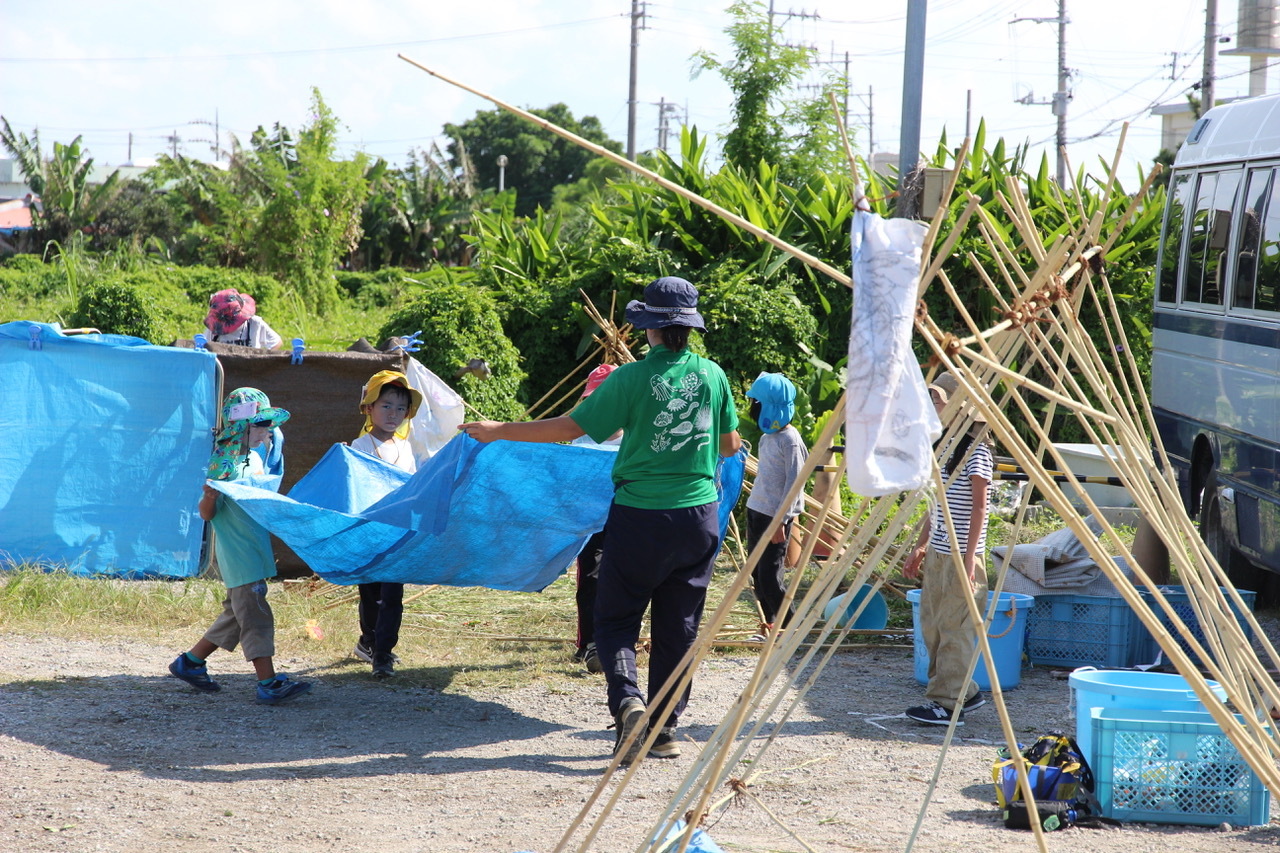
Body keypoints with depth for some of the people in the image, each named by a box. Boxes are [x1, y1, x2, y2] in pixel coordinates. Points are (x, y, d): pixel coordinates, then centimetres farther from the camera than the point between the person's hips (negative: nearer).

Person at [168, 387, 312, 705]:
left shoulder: (256, 459, 11)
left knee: (237, 613, 16)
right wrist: (210, 496, -35)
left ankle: (190, 662, 27)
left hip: (255, 553, 9)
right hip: (239, 556, -9)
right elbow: (207, 514, -17)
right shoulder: (224, 464, -15)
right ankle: (268, 683, -8)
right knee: (256, 616, -9)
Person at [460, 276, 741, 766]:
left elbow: (571, 427, -9)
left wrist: (501, 431, 1)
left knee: (616, 620, 7)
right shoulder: (712, 375, 0)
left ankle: (628, 701, -17)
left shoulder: (633, 379, -11)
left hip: (640, 517, -3)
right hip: (699, 514, 4)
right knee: (678, 628, 11)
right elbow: (730, 446, 12)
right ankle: (665, 729, 13)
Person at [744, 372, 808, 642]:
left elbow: (794, 483, -17)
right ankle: (767, 624, 17)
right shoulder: (766, 437, 11)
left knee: (770, 577, -8)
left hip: (775, 518, -9)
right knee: (757, 574, 9)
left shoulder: (790, 440, -15)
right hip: (756, 511, 9)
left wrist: (780, 521, -19)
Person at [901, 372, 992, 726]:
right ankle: (964, 692, 21)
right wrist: (920, 547, 19)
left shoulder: (975, 452, -13)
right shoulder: (943, 447, 13)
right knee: (932, 628, 11)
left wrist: (968, 563, -20)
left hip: (961, 557, -9)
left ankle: (948, 703, 1)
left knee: (953, 629, -5)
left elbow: (978, 510, -16)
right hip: (937, 555, 9)